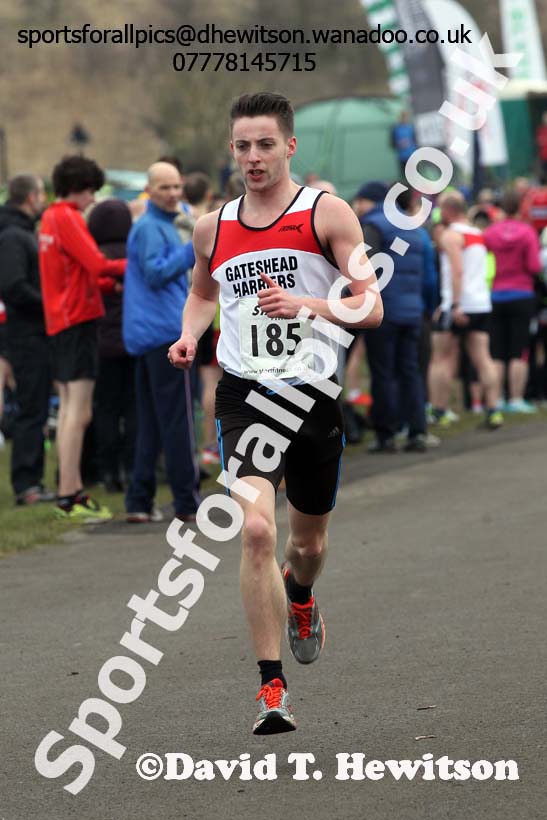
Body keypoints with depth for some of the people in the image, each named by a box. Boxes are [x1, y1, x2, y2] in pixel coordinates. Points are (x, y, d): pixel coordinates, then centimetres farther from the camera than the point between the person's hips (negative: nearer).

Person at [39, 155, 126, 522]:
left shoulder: (50, 217, 17)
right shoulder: (68, 218, -12)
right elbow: (97, 264, -18)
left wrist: (111, 282, 11)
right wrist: (129, 266, -4)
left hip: (60, 322, 10)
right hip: (78, 318, -10)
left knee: (69, 409, 13)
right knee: (78, 412, -11)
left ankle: (71, 491, 16)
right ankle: (70, 495, -14)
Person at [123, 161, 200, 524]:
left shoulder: (160, 225, 21)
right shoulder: (151, 228, -10)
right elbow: (156, 273, -19)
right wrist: (193, 250, -23)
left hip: (147, 336, 10)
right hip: (166, 331, -10)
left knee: (150, 423, 10)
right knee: (177, 419, -7)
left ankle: (140, 502, 9)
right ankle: (188, 501, -5)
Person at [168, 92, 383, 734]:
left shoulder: (326, 213, -4)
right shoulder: (213, 228, 7)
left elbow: (371, 308, -9)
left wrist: (304, 304, -26)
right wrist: (189, 335, 6)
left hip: (315, 394, 0)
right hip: (245, 396, 0)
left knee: (308, 540, 17)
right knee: (256, 530, -20)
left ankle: (299, 594, 55)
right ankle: (271, 686, -14)